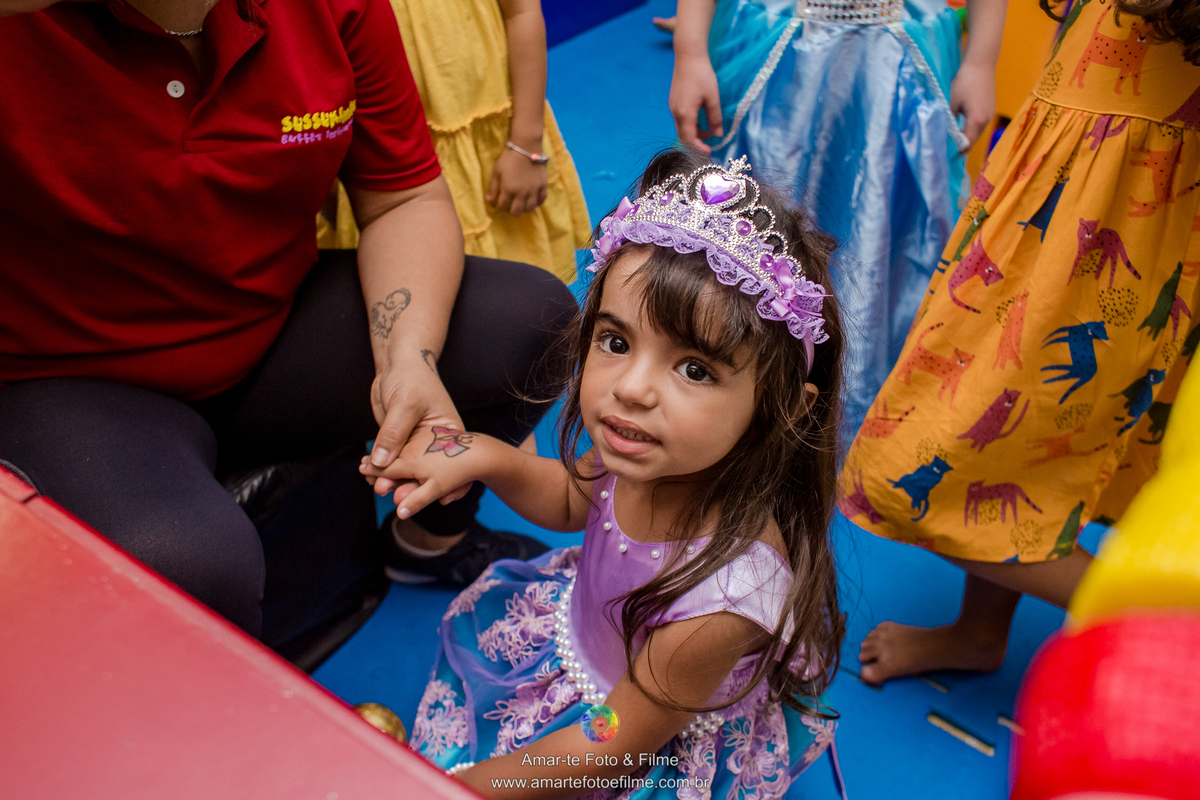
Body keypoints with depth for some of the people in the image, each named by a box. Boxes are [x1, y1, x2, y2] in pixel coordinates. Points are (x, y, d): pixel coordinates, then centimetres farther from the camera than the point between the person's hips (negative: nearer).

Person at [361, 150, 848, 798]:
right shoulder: (641, 451, -25)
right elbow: (574, 501, 2)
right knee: (480, 617, 22)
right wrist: (482, 456, -16)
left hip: (669, 743, -5)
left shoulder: (723, 597, -43)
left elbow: (614, 745, -27)